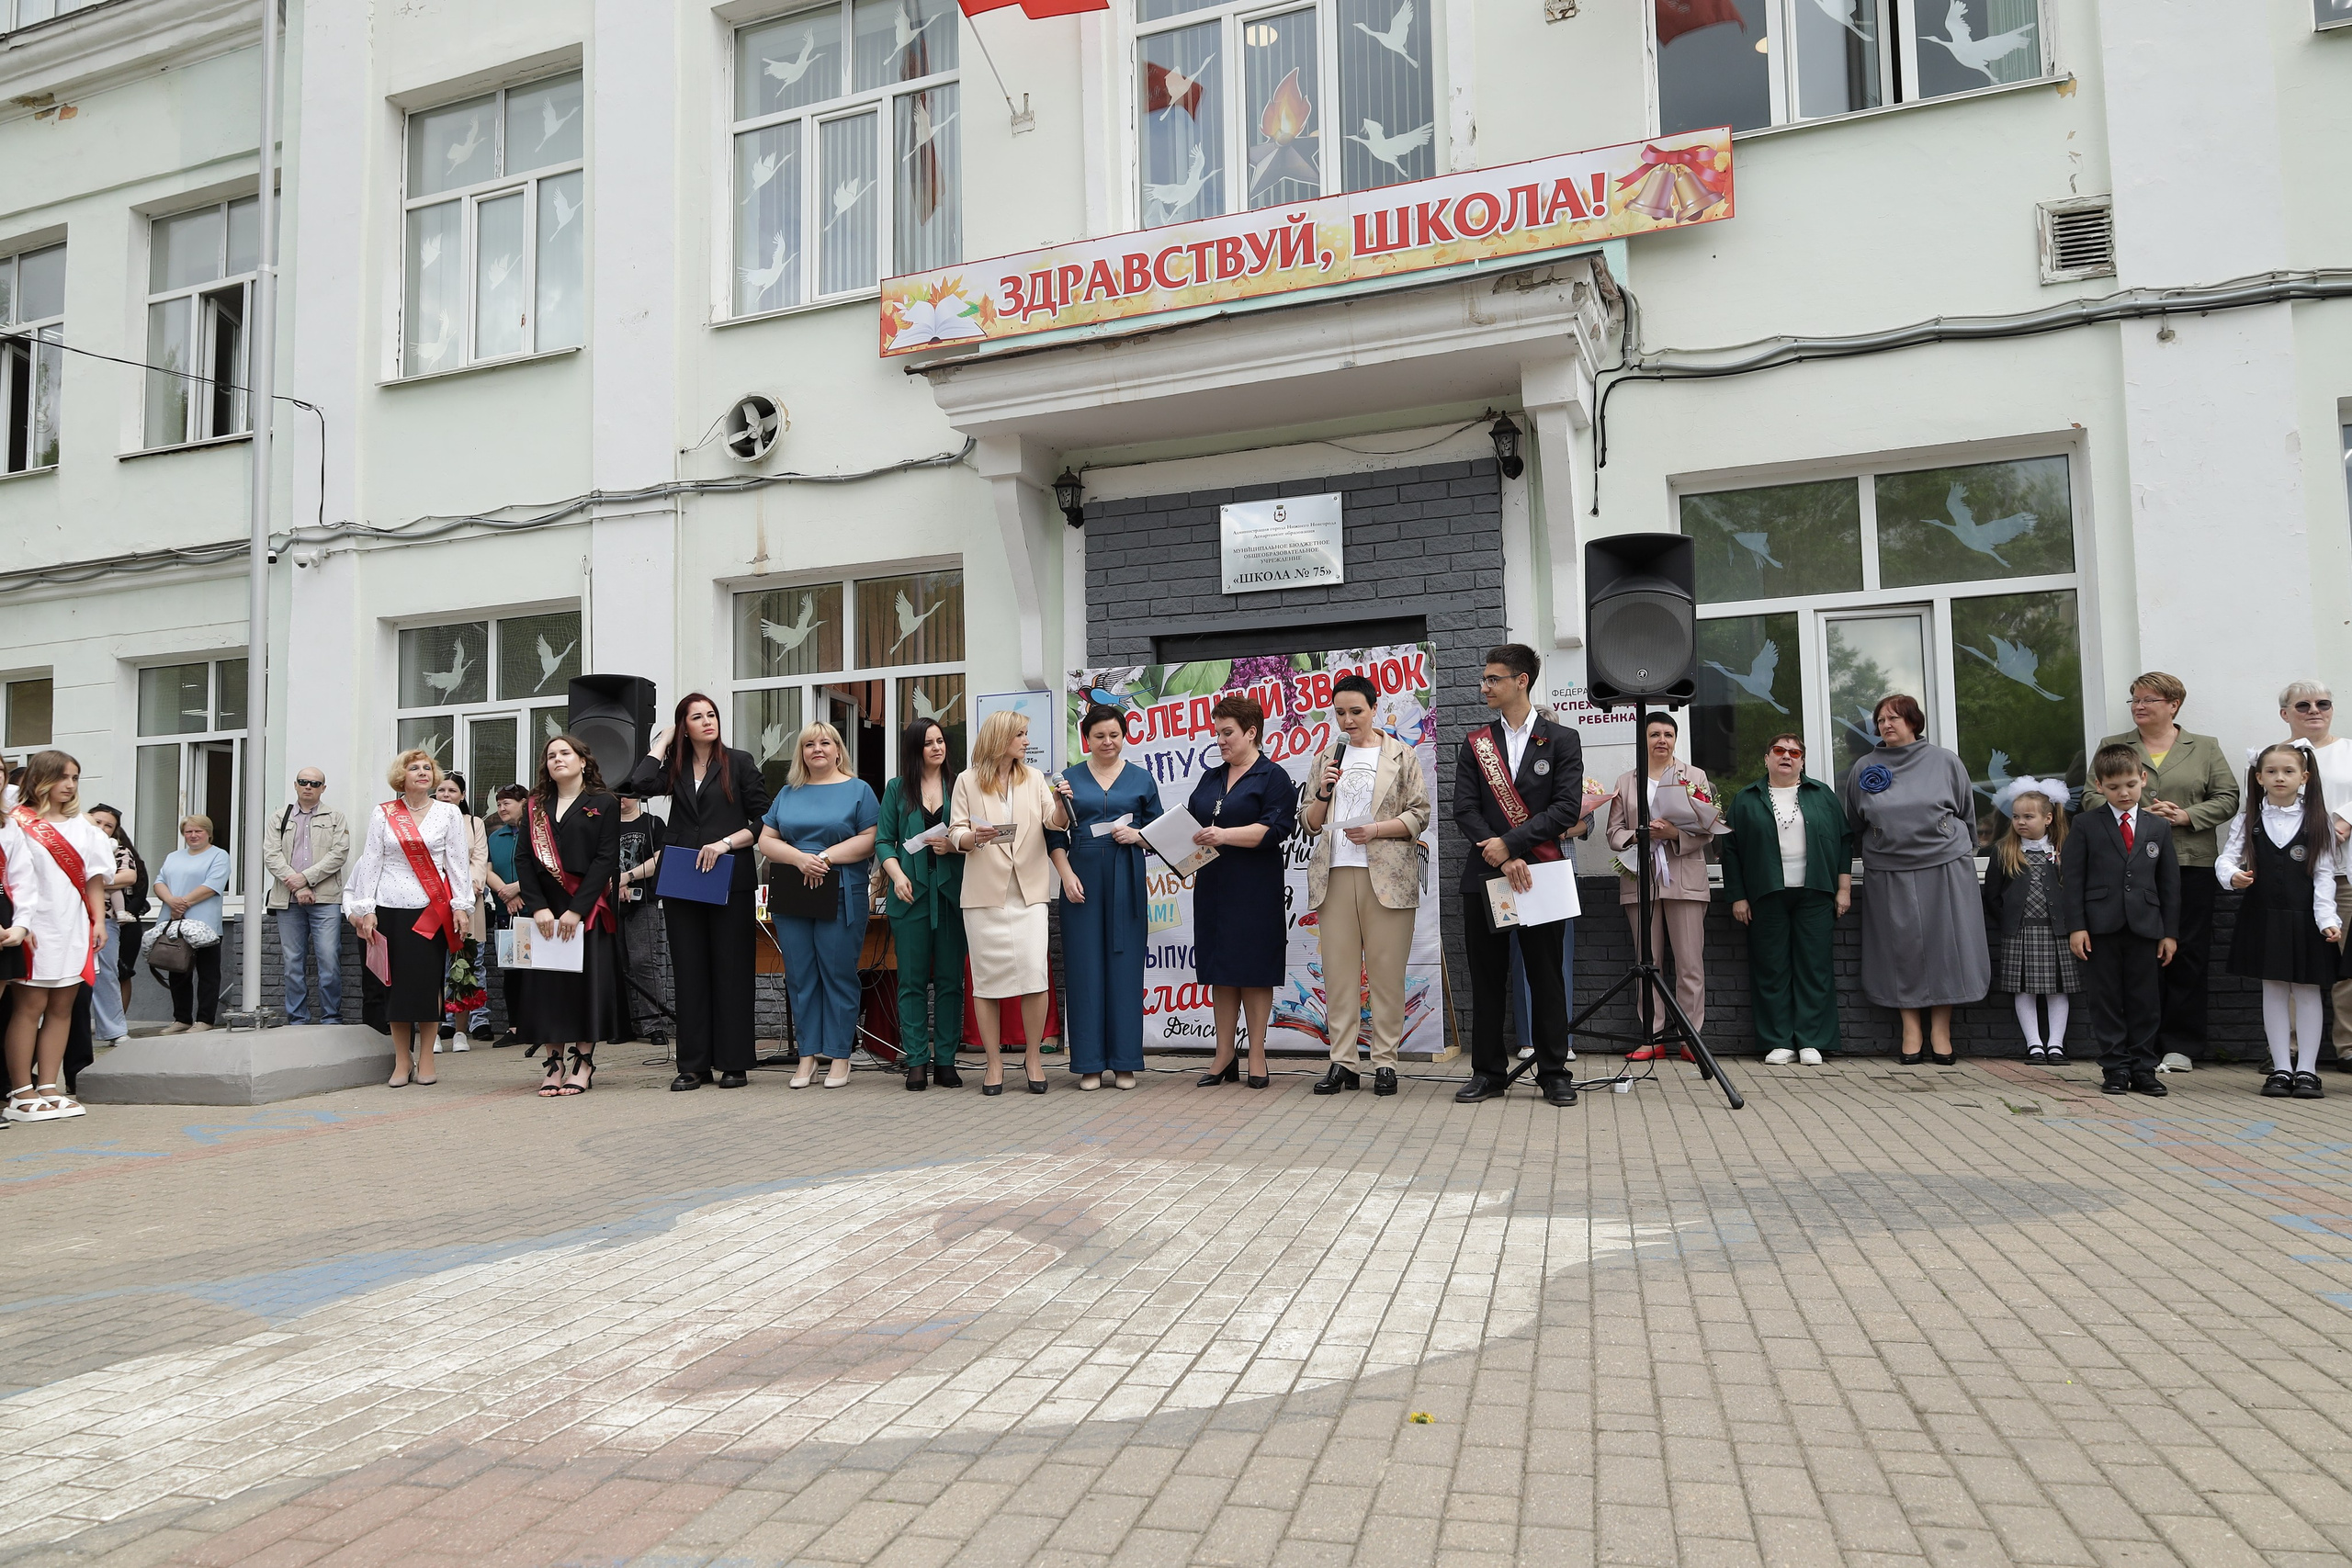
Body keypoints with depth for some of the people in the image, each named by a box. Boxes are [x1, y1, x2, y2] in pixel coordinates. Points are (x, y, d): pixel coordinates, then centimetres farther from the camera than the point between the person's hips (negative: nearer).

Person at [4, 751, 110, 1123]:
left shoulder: (82, 825, 15)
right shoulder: (20, 823, -2)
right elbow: (17, 878, -9)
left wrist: (99, 921, 7)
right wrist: (21, 924, -17)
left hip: (75, 928, 5)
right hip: (36, 930, -5)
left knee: (61, 1008, 7)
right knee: (30, 1006, -3)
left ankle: (48, 1087, 12)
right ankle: (21, 1094, 2)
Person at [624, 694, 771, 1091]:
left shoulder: (740, 763, 5)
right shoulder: (676, 768, 13)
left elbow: (763, 820, 1)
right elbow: (640, 783, -8)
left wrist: (726, 843, -13)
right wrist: (663, 740, 3)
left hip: (731, 881, -3)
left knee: (731, 970, 0)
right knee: (689, 972, 4)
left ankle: (734, 1063, 6)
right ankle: (693, 1064, 9)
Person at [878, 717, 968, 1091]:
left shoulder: (959, 786, 8)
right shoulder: (897, 789, 10)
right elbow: (883, 841, 6)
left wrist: (955, 846, -10)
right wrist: (897, 874, -9)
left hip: (952, 892, 0)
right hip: (911, 893, 0)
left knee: (950, 980, 2)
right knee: (912, 980, 1)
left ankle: (946, 1060, 9)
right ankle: (916, 1061, 6)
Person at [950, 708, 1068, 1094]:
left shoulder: (1034, 778, 13)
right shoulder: (968, 781, 7)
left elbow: (1055, 823, 1)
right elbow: (955, 834, 4)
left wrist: (1060, 805, -20)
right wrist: (973, 837, -17)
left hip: (1029, 891, 1)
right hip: (985, 892, -1)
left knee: (1034, 974, -10)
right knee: (987, 978, 0)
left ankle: (1032, 1056, 5)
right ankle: (994, 1062, 10)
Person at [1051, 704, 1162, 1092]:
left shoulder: (1142, 780, 10)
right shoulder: (1070, 779, 9)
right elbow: (1057, 836, 6)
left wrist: (1137, 835, -9)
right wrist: (1066, 875, -7)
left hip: (1126, 881, 0)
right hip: (1082, 879, 0)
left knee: (1125, 966, 1)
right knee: (1084, 968, 0)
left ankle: (1124, 1062, 9)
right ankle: (1090, 1063, 7)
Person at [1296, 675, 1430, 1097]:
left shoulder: (1401, 756, 8)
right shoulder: (1328, 759, 17)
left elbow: (1419, 815, 2)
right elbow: (1309, 825, 16)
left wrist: (1376, 830, -12)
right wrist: (1323, 792, -2)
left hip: (1387, 875, -3)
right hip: (1335, 874, 3)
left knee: (1386, 971, -3)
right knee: (1338, 971, 0)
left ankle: (1385, 1062, 5)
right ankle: (1342, 1062, 5)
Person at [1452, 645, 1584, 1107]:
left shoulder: (1561, 740, 3)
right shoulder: (1474, 744, 11)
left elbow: (1567, 808, -7)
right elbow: (1464, 809, 2)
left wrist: (1510, 842, -14)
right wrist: (1501, 858, -12)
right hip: (1483, 874, 3)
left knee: (1546, 975, 2)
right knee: (1486, 977, 6)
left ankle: (1554, 1073, 11)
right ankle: (1488, 1072, 14)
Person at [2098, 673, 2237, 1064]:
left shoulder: (2205, 748, 13)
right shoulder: (2112, 747, 12)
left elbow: (2227, 798, 6)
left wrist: (2186, 816, -10)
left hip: (2191, 865, 1)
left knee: (2188, 954, 1)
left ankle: (2181, 1043, 10)